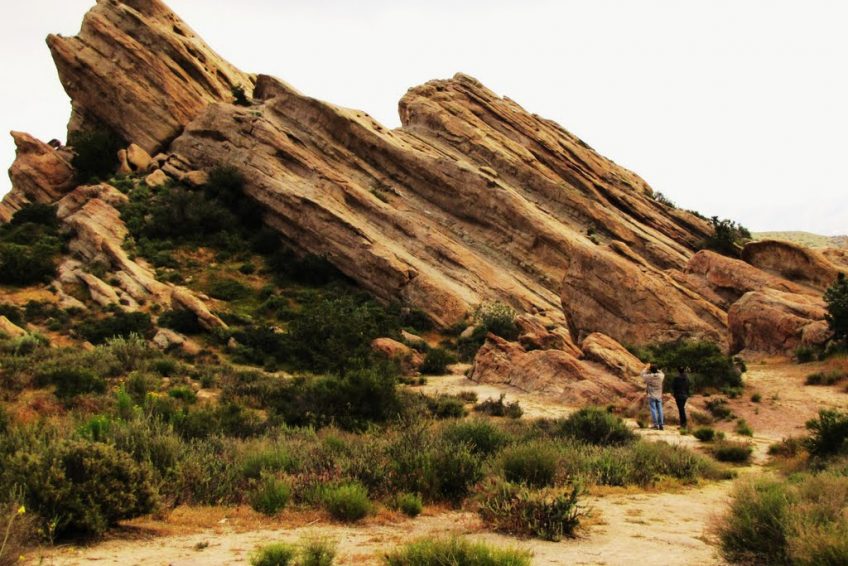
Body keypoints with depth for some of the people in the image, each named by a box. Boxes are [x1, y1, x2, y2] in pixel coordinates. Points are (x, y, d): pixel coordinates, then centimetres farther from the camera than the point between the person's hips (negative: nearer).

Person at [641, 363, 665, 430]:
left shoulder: (649, 376, -13)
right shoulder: (660, 376, -4)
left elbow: (643, 374, 7)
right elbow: (662, 374, 21)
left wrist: (646, 368, 15)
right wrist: (657, 369, 20)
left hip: (651, 396, -3)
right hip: (659, 396, 3)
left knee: (653, 410, -2)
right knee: (659, 410, 7)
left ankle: (655, 425, -5)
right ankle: (661, 424, 8)